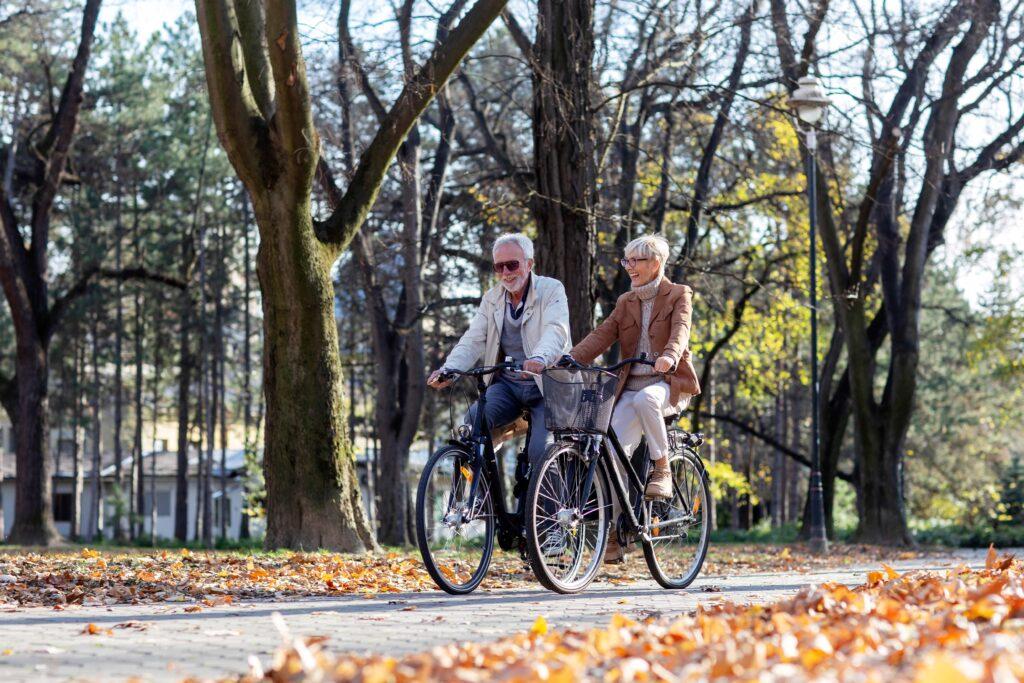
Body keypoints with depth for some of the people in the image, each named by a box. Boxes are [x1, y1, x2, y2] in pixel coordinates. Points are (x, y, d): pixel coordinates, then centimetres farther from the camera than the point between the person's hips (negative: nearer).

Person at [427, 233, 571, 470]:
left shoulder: (551, 290, -6)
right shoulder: (492, 298, 10)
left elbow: (557, 331, -25)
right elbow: (473, 340, 0)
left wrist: (539, 358, -48)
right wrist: (448, 369, -21)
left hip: (545, 386, -4)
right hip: (507, 385, 4)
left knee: (540, 452, -22)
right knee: (473, 419, -24)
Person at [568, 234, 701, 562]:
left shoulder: (678, 295, 2)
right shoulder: (626, 302, 16)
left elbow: (680, 330, -18)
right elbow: (602, 335, 2)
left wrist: (670, 356, -41)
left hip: (668, 383, -4)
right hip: (631, 385, 4)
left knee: (644, 399, -40)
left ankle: (662, 469, -20)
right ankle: (612, 535, -4)